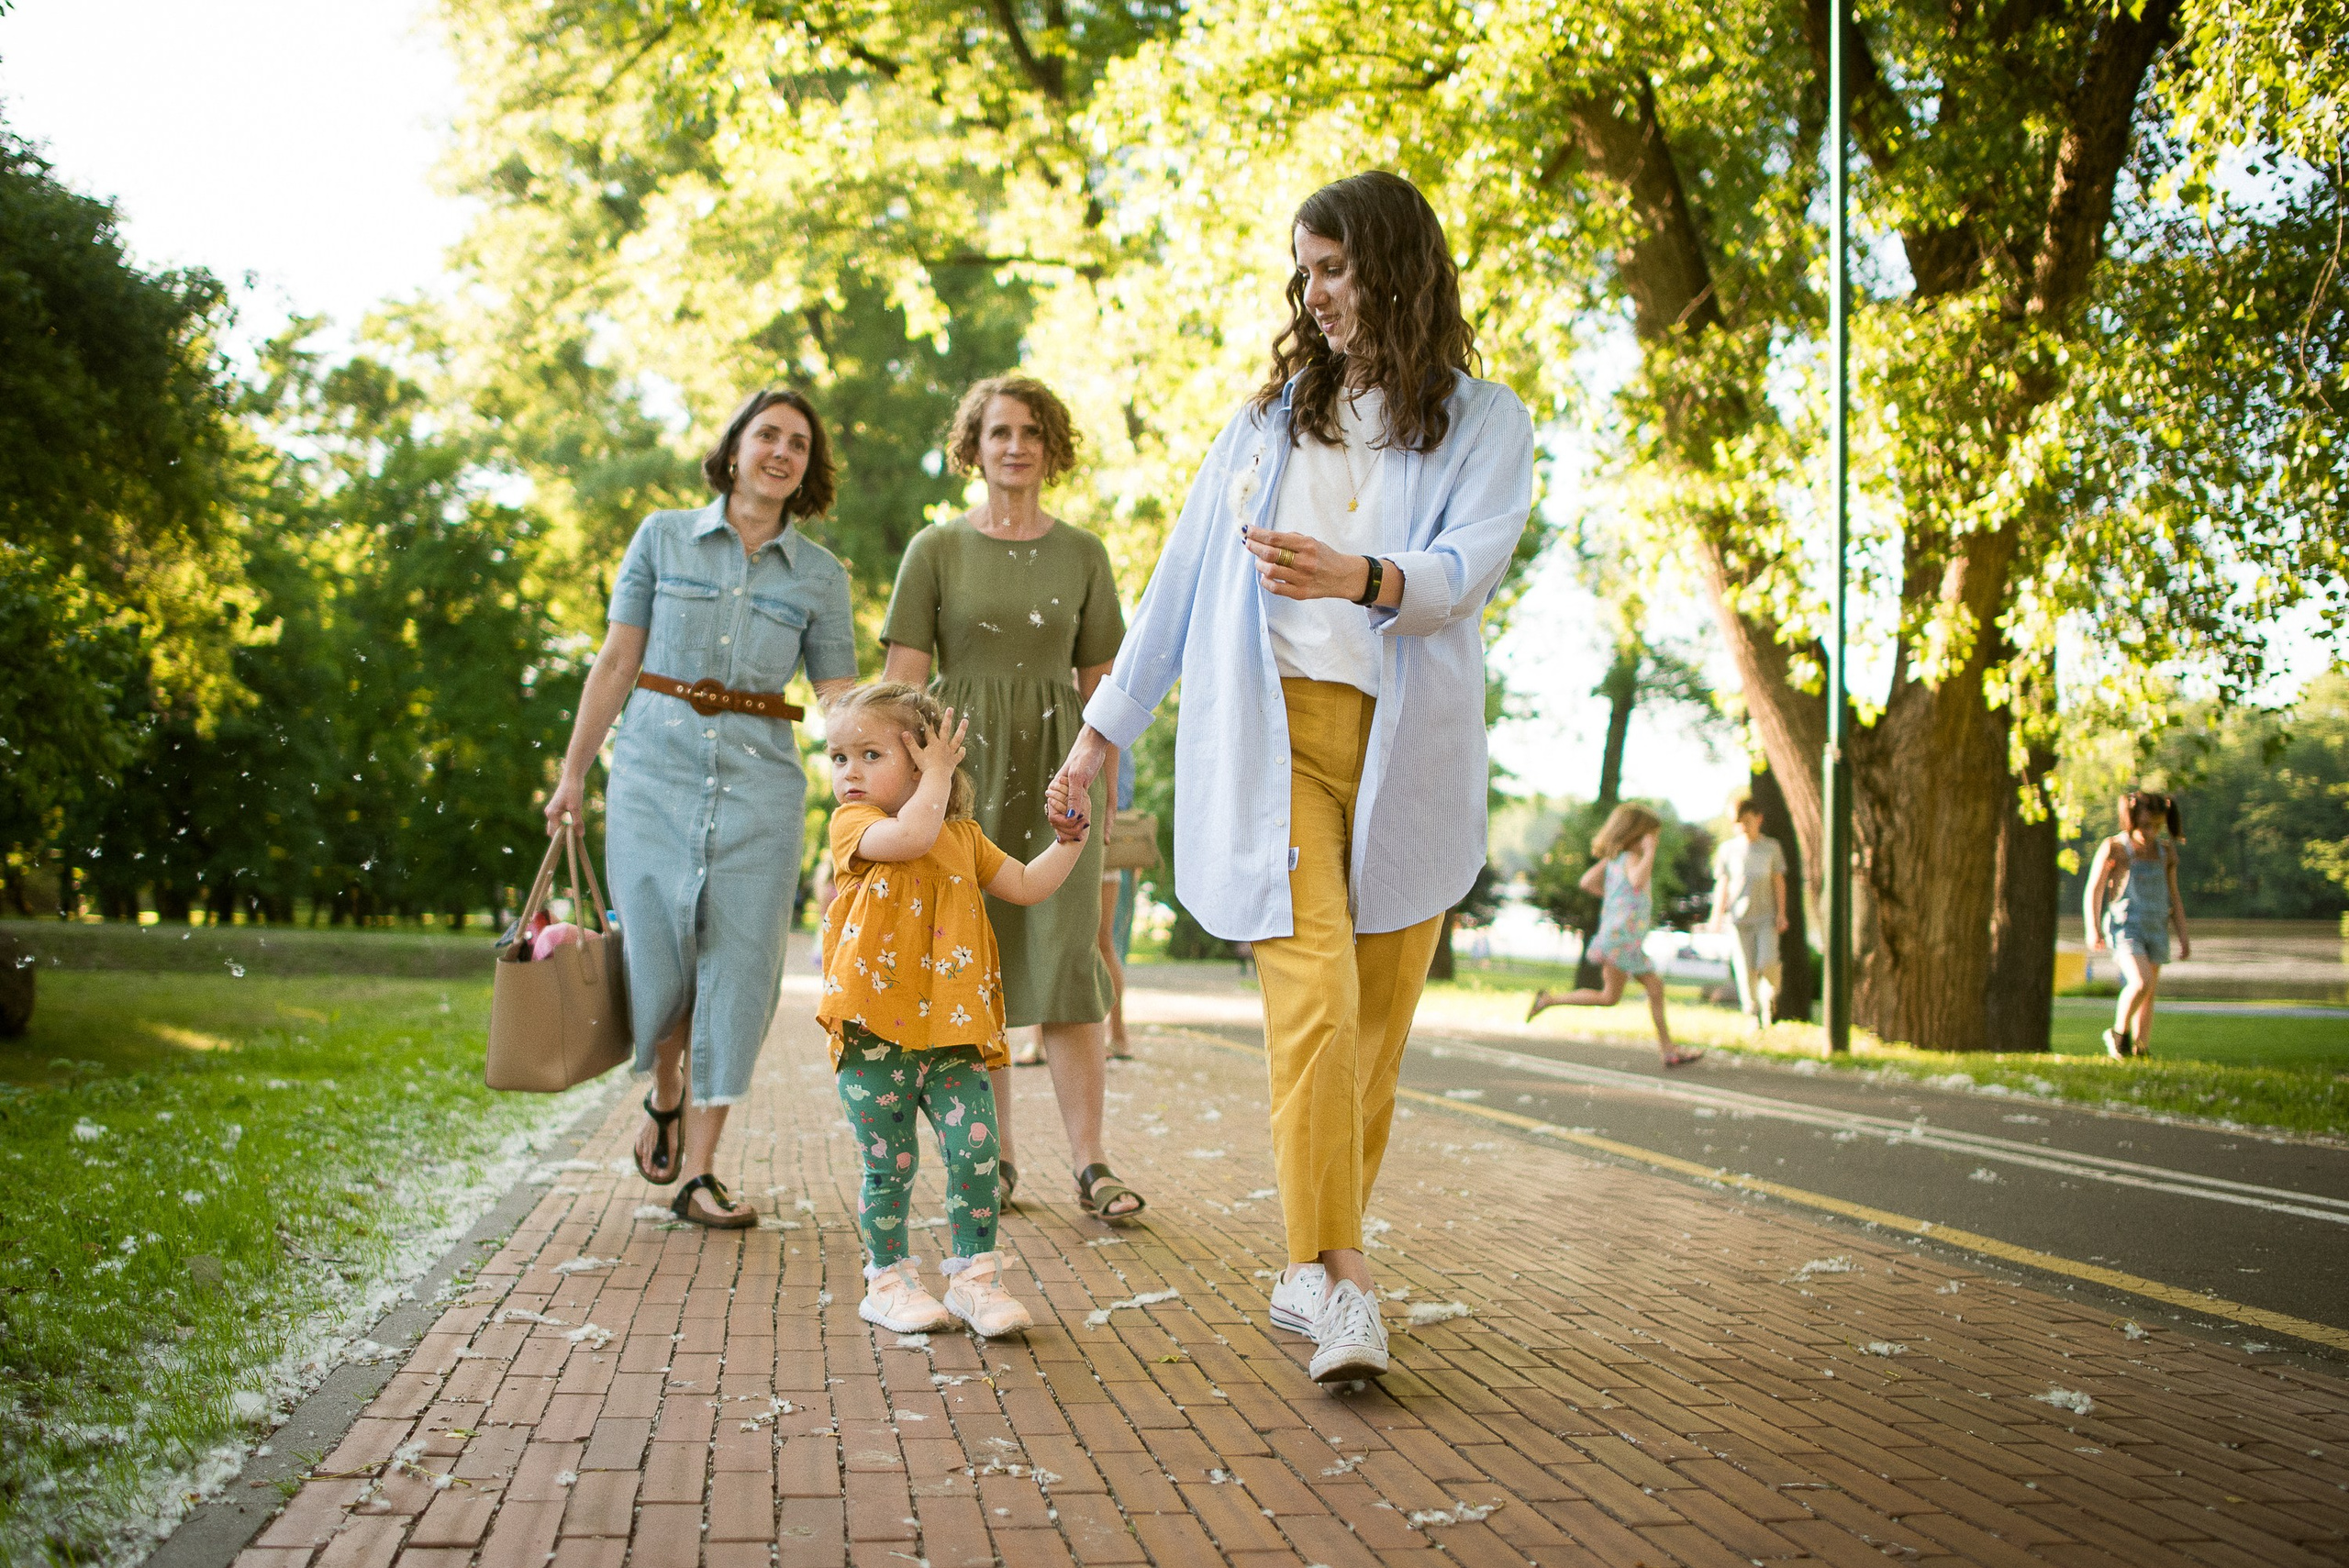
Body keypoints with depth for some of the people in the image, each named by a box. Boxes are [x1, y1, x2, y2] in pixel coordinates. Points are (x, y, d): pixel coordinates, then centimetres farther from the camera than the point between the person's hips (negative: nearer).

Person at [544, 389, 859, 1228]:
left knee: (737, 970, -3)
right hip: (654, 772, 0)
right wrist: (573, 773, 5)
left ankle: (698, 1171, 6)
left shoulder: (819, 575, 7)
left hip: (759, 782, 1)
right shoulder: (664, 537, 6)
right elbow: (616, 664, 6)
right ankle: (664, 1096, 33)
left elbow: (838, 700, 5)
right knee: (657, 960, -1)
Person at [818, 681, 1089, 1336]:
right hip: (876, 1033, -3)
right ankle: (888, 1280, 20)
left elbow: (1026, 886, 23)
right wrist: (938, 777, -10)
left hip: (953, 1033, 4)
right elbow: (911, 838, -22)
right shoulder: (852, 823, -1)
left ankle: (973, 1277, 9)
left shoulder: (962, 835, 16)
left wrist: (1068, 838, 14)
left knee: (976, 1152, -4)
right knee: (889, 1166, 3)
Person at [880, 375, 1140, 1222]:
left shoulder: (1081, 555, 9)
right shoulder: (936, 549, 5)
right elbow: (903, 680, 2)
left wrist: (1104, 788, 10)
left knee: (1066, 959, -8)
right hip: (962, 767, 0)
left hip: (1055, 770, 0)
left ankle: (1090, 1163, -8)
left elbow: (1098, 682, 12)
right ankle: (996, 1153, 13)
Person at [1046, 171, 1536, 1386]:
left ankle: (1310, 1268, 14)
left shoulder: (1481, 422, 10)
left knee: (1377, 1014, 1)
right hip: (1272, 735, 0)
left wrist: (1358, 578, -30)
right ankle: (1342, 1280, -17)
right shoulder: (1273, 412, 19)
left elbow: (1468, 568, -8)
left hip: (1406, 749, 0)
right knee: (1313, 992, -15)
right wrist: (1105, 727, 15)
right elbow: (1186, 571, 18)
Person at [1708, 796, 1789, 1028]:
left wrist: (1781, 913, 0)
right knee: (1747, 969, -3)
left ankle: (1771, 995, 18)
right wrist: (1717, 915, 4)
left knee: (1767, 964, -14)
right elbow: (1722, 884, 10)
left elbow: (1779, 882, 8)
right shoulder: (1728, 848, 7)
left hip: (1766, 916, -1)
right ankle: (1753, 1015, 7)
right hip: (1739, 917, 1)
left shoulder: (1771, 847, 6)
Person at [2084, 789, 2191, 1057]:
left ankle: (2141, 1050, 13)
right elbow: (2093, 891, -4)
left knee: (2149, 994, 5)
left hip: (2155, 928, 5)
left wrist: (2183, 935, 13)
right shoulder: (2114, 848, -4)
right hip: (2124, 926, -5)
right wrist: (2093, 929, -14)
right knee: (2141, 982, -22)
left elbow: (2173, 897, 18)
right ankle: (2119, 1032, -1)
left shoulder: (2165, 851, 11)